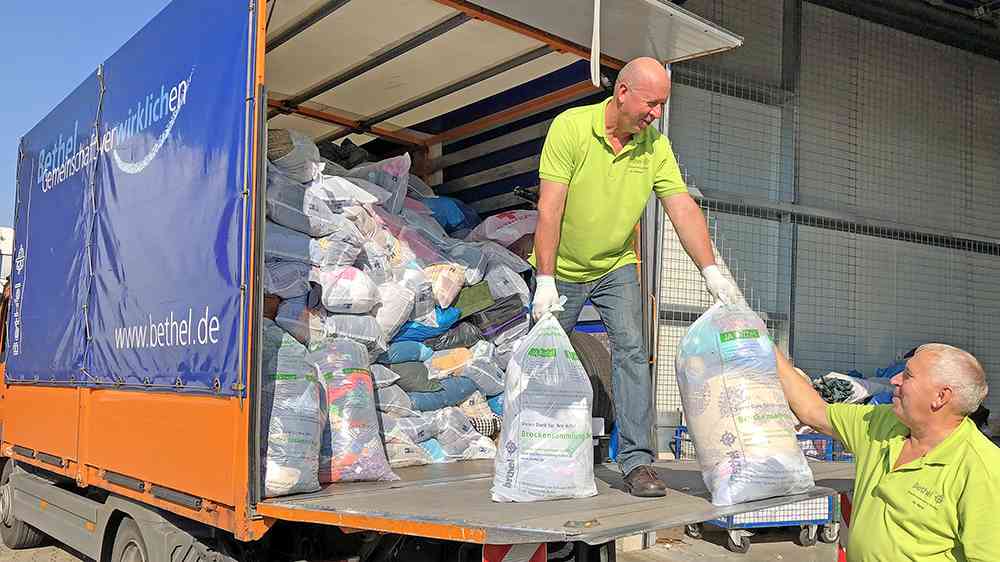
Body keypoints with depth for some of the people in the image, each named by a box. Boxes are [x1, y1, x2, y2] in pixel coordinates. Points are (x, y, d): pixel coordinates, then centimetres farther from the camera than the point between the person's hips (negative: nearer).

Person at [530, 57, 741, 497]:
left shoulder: (655, 145, -8)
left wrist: (710, 270, -22)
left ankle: (636, 461, -8)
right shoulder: (571, 127, -19)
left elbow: (683, 208, -11)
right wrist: (545, 280, -27)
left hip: (617, 267, 2)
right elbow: (550, 208, -23)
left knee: (631, 350, -13)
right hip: (562, 270, -2)